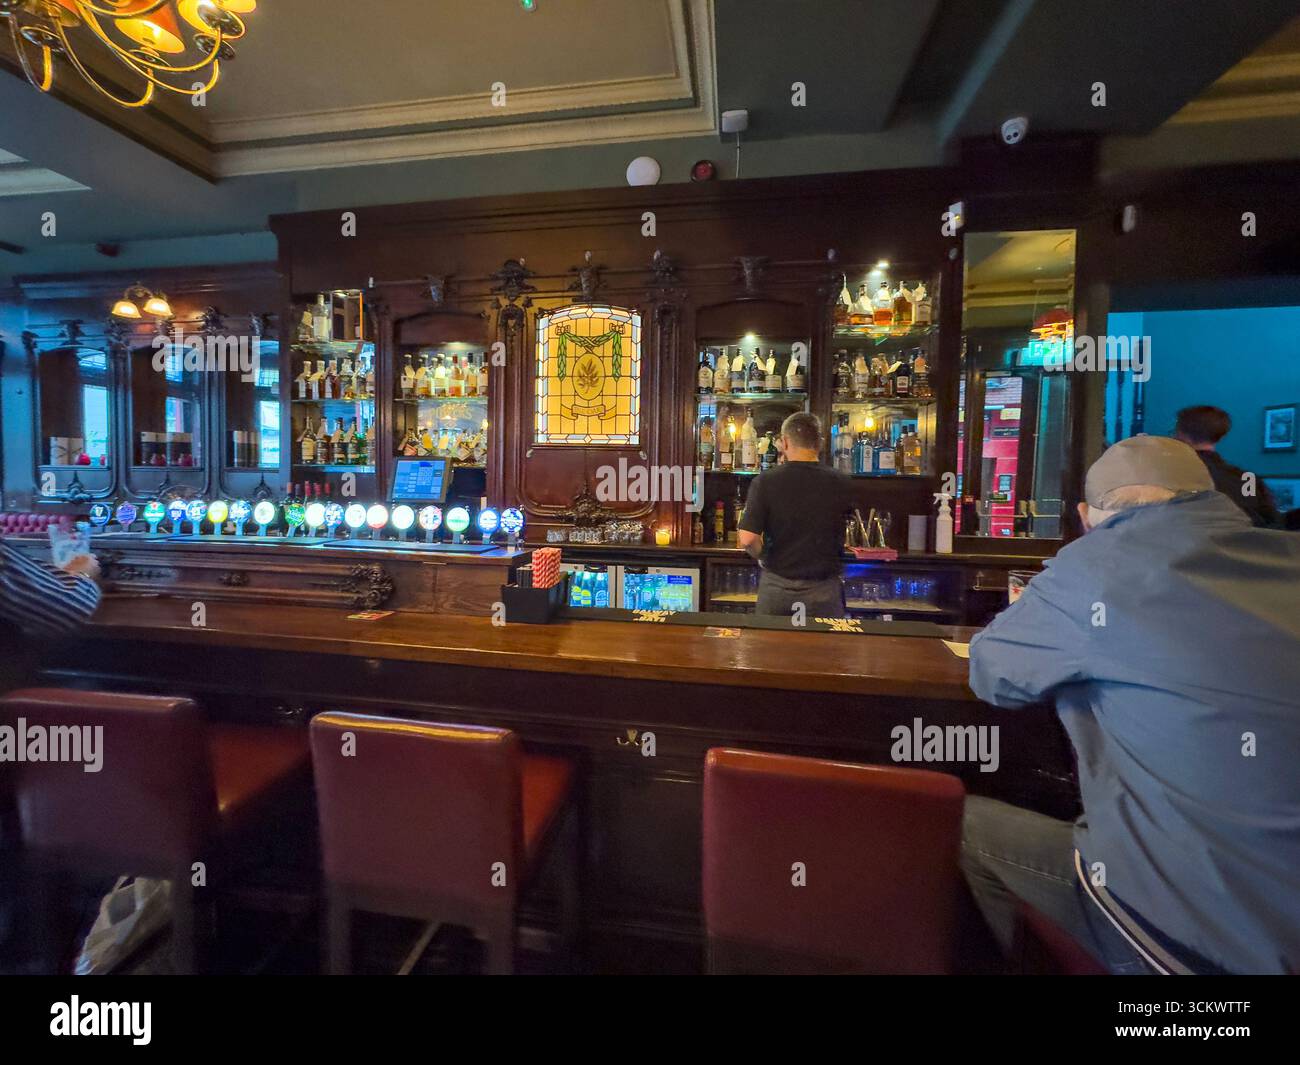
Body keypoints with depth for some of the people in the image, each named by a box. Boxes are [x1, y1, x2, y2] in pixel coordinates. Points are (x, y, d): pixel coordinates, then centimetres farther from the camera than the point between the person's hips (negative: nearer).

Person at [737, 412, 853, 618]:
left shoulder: (765, 481, -12)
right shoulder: (841, 483, -5)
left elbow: (747, 539, -18)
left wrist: (764, 557, 5)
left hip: (776, 584, 0)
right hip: (823, 588, 1)